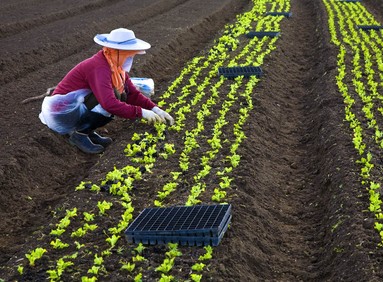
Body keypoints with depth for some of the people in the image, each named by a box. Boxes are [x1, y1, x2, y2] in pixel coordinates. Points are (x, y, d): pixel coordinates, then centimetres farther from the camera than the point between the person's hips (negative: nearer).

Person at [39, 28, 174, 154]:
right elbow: (110, 104, -38)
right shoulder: (99, 68, -27)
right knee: (114, 97, -25)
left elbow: (132, 94, 2)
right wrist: (141, 112, -33)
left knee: (121, 97, -2)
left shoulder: (116, 67, 1)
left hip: (79, 107, 9)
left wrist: (155, 109, -10)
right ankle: (80, 134, -11)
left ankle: (87, 131, 4)